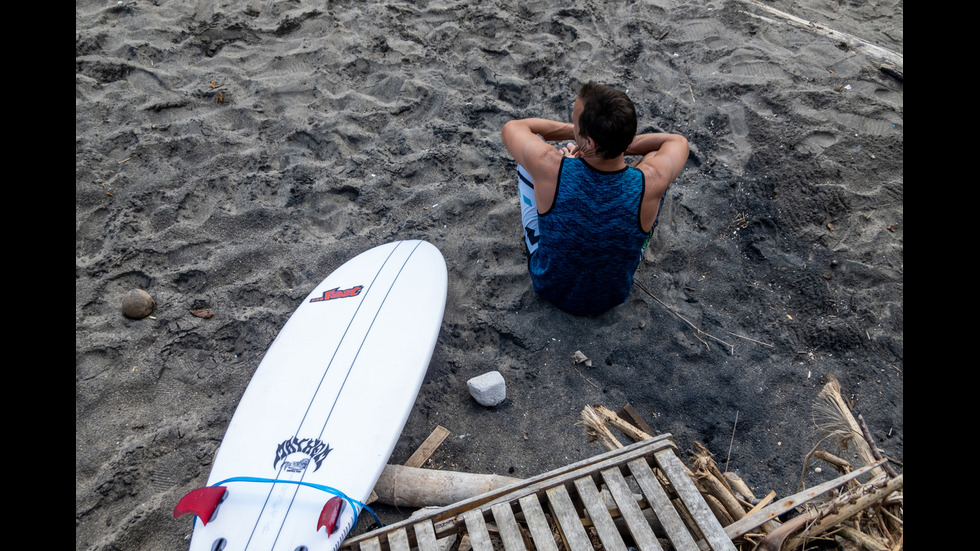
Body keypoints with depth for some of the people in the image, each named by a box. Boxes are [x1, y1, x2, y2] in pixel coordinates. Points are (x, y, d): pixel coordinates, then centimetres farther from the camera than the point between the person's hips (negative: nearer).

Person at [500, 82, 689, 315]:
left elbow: (511, 127, -11)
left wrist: (571, 132, -5)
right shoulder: (651, 183, -32)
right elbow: (678, 141, -5)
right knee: (654, 154, 9)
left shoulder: (549, 167, -36)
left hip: (549, 286, 0)